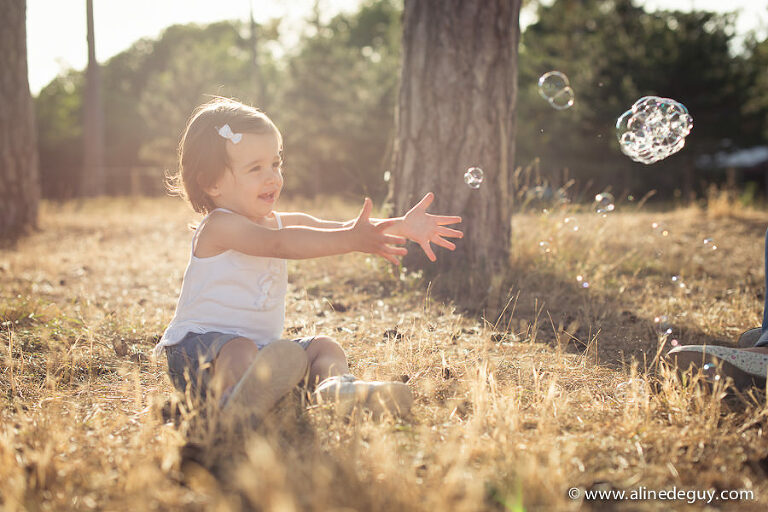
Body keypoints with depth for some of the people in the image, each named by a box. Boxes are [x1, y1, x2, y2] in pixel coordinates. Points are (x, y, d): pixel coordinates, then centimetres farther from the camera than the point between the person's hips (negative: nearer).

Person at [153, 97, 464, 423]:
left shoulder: (281, 222, 11)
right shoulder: (219, 226, -15)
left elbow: (338, 229, 3)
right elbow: (279, 244, -32)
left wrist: (401, 227, -12)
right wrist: (349, 240, -42)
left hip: (263, 346, 7)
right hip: (200, 346, -7)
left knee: (323, 347, -10)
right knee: (239, 350, -35)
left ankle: (333, 387, -39)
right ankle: (244, 399, -63)